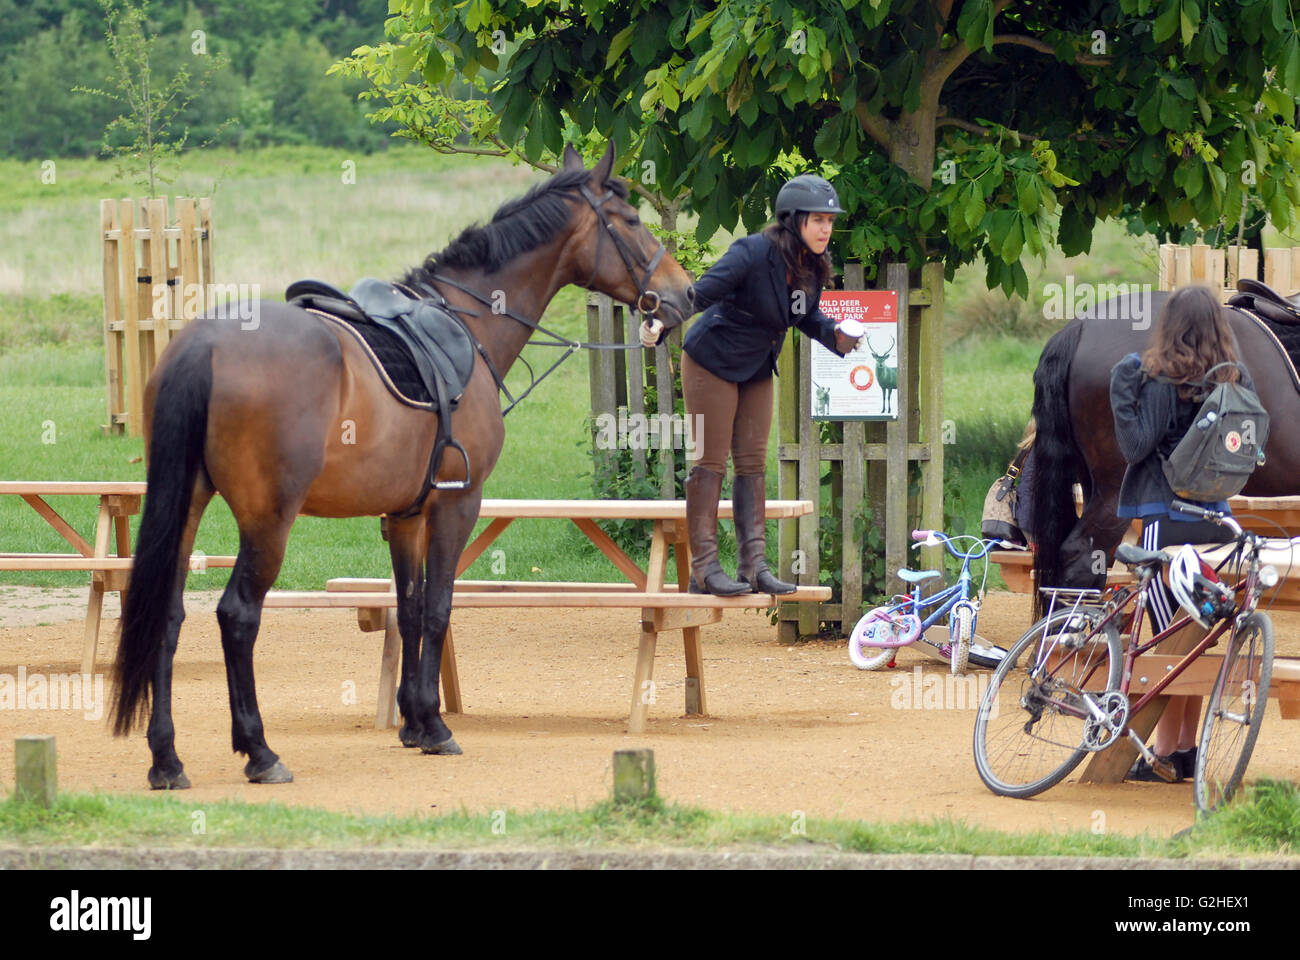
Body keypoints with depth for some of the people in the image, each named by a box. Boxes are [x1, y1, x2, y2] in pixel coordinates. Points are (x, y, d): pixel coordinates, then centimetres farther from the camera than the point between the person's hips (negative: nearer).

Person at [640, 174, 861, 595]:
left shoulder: (813, 266, -4)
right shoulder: (754, 253, -26)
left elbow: (807, 317, 11)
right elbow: (703, 292, -29)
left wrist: (836, 336, -8)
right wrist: (659, 324, -44)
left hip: (757, 371, 8)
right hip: (712, 363, -8)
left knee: (753, 464, 7)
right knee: (711, 462, -5)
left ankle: (754, 566, 8)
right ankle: (704, 567, -2)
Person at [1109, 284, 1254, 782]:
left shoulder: (1164, 382, -13)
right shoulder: (1237, 381, 4)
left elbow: (1136, 446, -17)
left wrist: (1123, 393, -11)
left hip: (1169, 520, -6)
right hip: (1218, 518, 6)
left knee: (1173, 641, -4)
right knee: (1196, 640, 14)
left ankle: (1165, 756, -3)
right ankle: (1188, 750, 18)